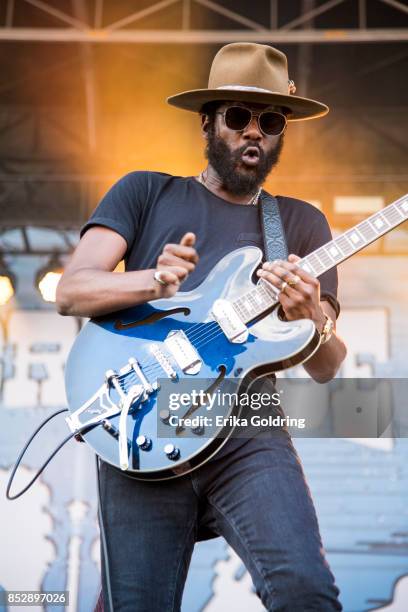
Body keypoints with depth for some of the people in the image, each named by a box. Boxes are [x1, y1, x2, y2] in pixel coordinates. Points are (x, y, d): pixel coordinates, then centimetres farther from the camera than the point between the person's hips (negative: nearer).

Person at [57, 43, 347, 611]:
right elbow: (70, 291, 3)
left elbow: (326, 368, 13)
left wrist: (313, 321, -12)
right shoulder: (145, 193, 14)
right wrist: (155, 279, -17)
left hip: (248, 432, 1)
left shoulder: (302, 223, 17)